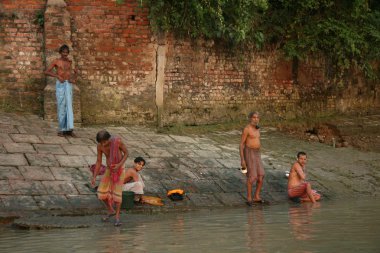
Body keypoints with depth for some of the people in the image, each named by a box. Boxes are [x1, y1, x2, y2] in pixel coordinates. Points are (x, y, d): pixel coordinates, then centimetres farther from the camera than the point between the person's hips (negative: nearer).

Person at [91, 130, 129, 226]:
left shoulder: (118, 141, -28)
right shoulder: (99, 146, -16)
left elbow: (126, 153, -13)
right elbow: (98, 162, -6)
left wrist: (119, 165, -28)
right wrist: (94, 177, -13)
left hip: (120, 169, -4)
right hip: (109, 170, 4)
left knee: (117, 192, -14)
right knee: (102, 192, -3)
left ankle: (117, 216, 3)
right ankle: (111, 211, 21)